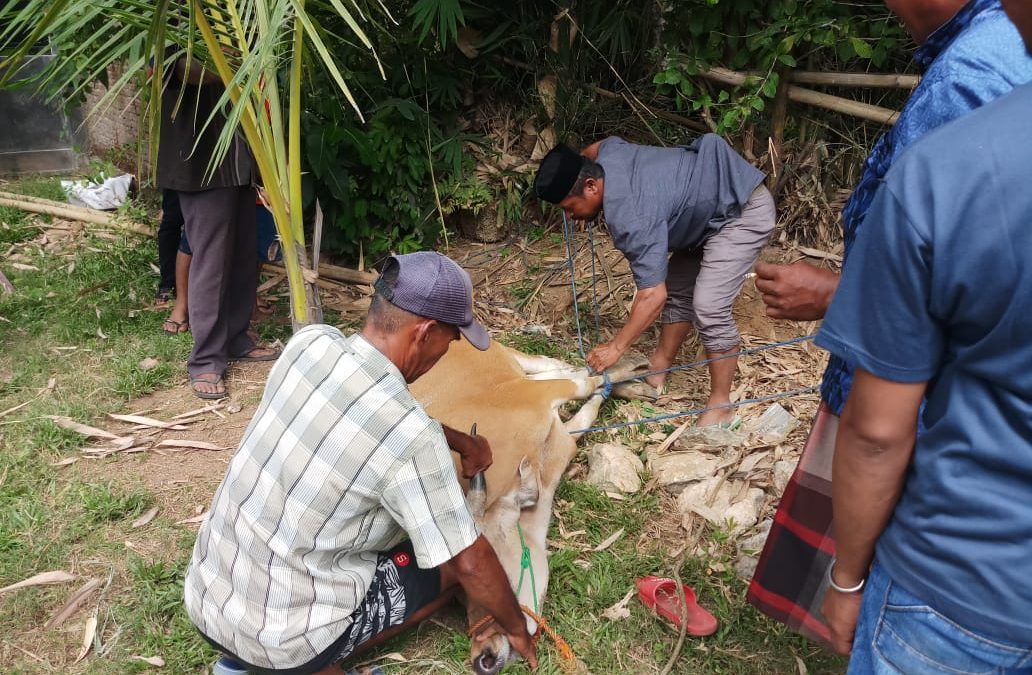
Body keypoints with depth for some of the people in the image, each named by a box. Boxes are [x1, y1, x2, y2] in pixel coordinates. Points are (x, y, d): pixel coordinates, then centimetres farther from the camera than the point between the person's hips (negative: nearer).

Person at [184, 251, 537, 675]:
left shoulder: (309, 343, -9)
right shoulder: (411, 439, -26)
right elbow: (471, 563, -14)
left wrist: (460, 440, 16)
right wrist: (517, 629, 4)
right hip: (279, 639, -6)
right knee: (453, 563, 10)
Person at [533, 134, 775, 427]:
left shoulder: (631, 216, -34)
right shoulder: (607, 155, -8)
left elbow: (653, 296, -33)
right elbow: (595, 148, 20)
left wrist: (616, 347, -23)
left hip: (743, 211, -10)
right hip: (709, 207, 10)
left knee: (709, 307, -18)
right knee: (678, 290, 13)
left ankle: (720, 407, -4)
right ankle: (656, 375, 24)